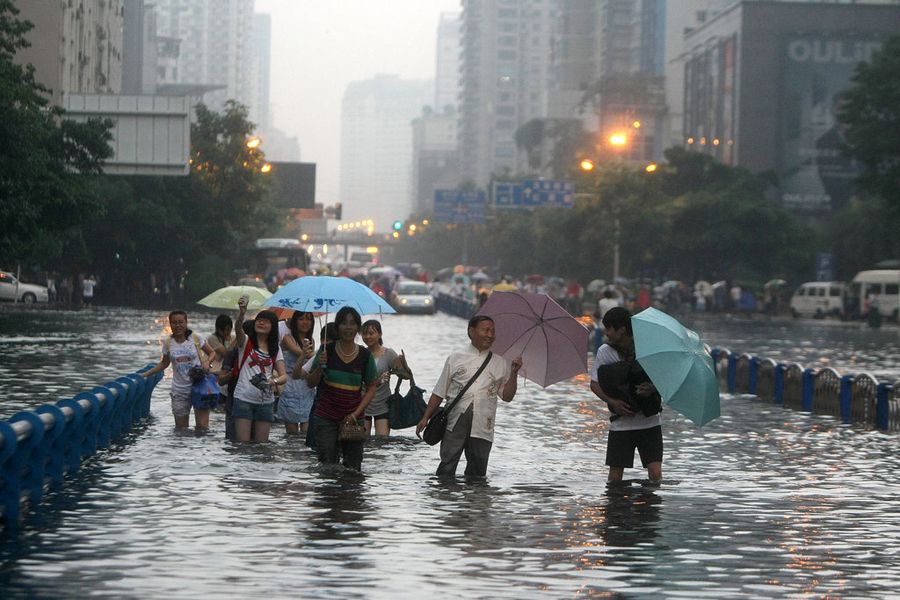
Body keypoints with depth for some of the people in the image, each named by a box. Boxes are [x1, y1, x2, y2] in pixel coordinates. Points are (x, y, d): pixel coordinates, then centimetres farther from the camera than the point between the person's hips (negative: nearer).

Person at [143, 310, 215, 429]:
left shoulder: (195, 338, -4)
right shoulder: (168, 342, 3)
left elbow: (212, 353, 7)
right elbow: (164, 363, 17)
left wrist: (207, 362, -14)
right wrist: (145, 374, 10)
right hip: (180, 391, 3)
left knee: (202, 426, -9)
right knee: (181, 428, 6)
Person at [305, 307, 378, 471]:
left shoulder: (365, 355, 1)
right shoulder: (327, 350, -2)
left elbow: (371, 388, 7)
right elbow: (311, 383, 5)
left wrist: (356, 413, -4)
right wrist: (320, 367, -15)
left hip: (354, 419, 1)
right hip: (326, 418, -1)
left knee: (353, 467, 3)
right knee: (327, 465, -5)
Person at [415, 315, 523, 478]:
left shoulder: (500, 363, 14)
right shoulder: (456, 358, 10)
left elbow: (507, 396, 12)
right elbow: (439, 392, 12)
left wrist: (514, 373, -1)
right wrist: (426, 418, 8)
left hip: (482, 427, 2)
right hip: (456, 422, -2)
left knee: (477, 471, 4)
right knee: (447, 468, -8)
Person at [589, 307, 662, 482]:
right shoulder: (605, 352, 0)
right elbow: (595, 384, 5)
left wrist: (653, 388, -24)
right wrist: (612, 401, -13)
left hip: (649, 421, -1)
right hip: (621, 423, 1)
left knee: (655, 473, -8)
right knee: (615, 474, 1)